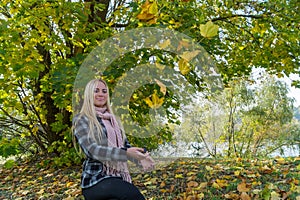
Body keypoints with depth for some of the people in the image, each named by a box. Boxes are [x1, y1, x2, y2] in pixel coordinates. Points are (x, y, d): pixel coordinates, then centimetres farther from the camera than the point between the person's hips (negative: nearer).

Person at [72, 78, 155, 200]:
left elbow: (124, 145, 12)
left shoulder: (111, 119, 17)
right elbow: (92, 150, -16)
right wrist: (126, 153, -30)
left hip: (118, 177, 6)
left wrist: (141, 159, -11)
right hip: (96, 180, -6)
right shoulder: (81, 120, -2)